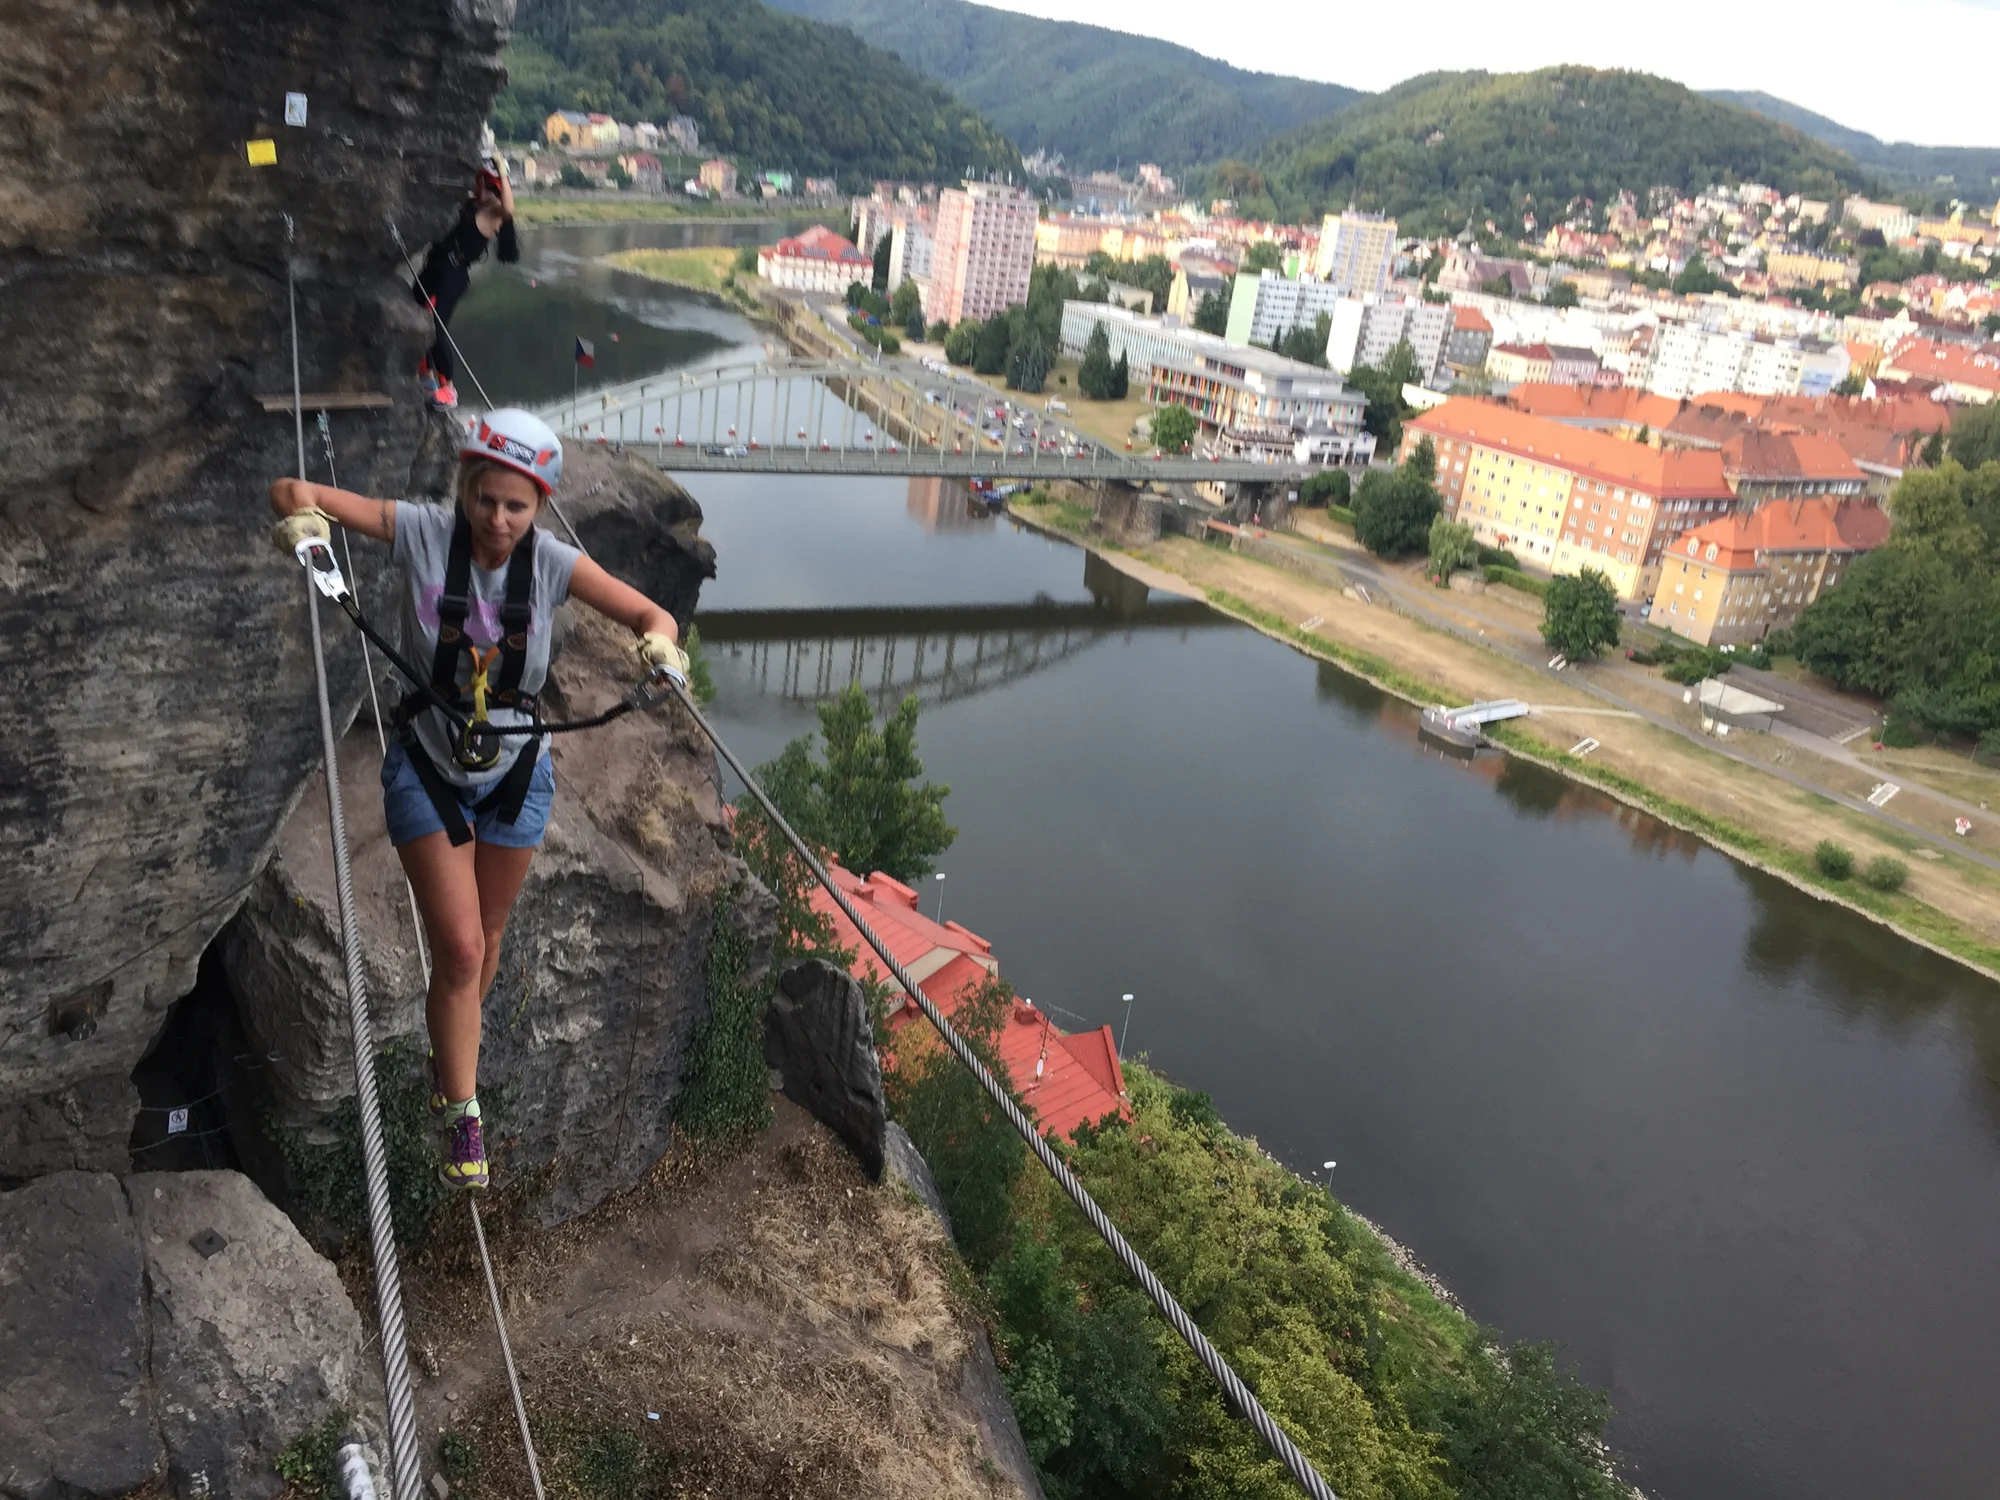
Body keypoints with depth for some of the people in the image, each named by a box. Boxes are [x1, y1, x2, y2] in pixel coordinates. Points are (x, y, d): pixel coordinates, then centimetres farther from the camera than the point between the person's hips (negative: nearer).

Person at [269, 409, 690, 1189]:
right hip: (427, 772, -2)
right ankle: (461, 1115, 13)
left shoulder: (551, 562, -15)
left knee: (485, 942, 18)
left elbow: (649, 613, -10)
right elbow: (293, 492, -13)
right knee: (460, 950, -8)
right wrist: (304, 519, -37)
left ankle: (448, 1055, 47)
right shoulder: (423, 532, -18)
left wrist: (661, 643, -34)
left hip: (516, 775, 2)